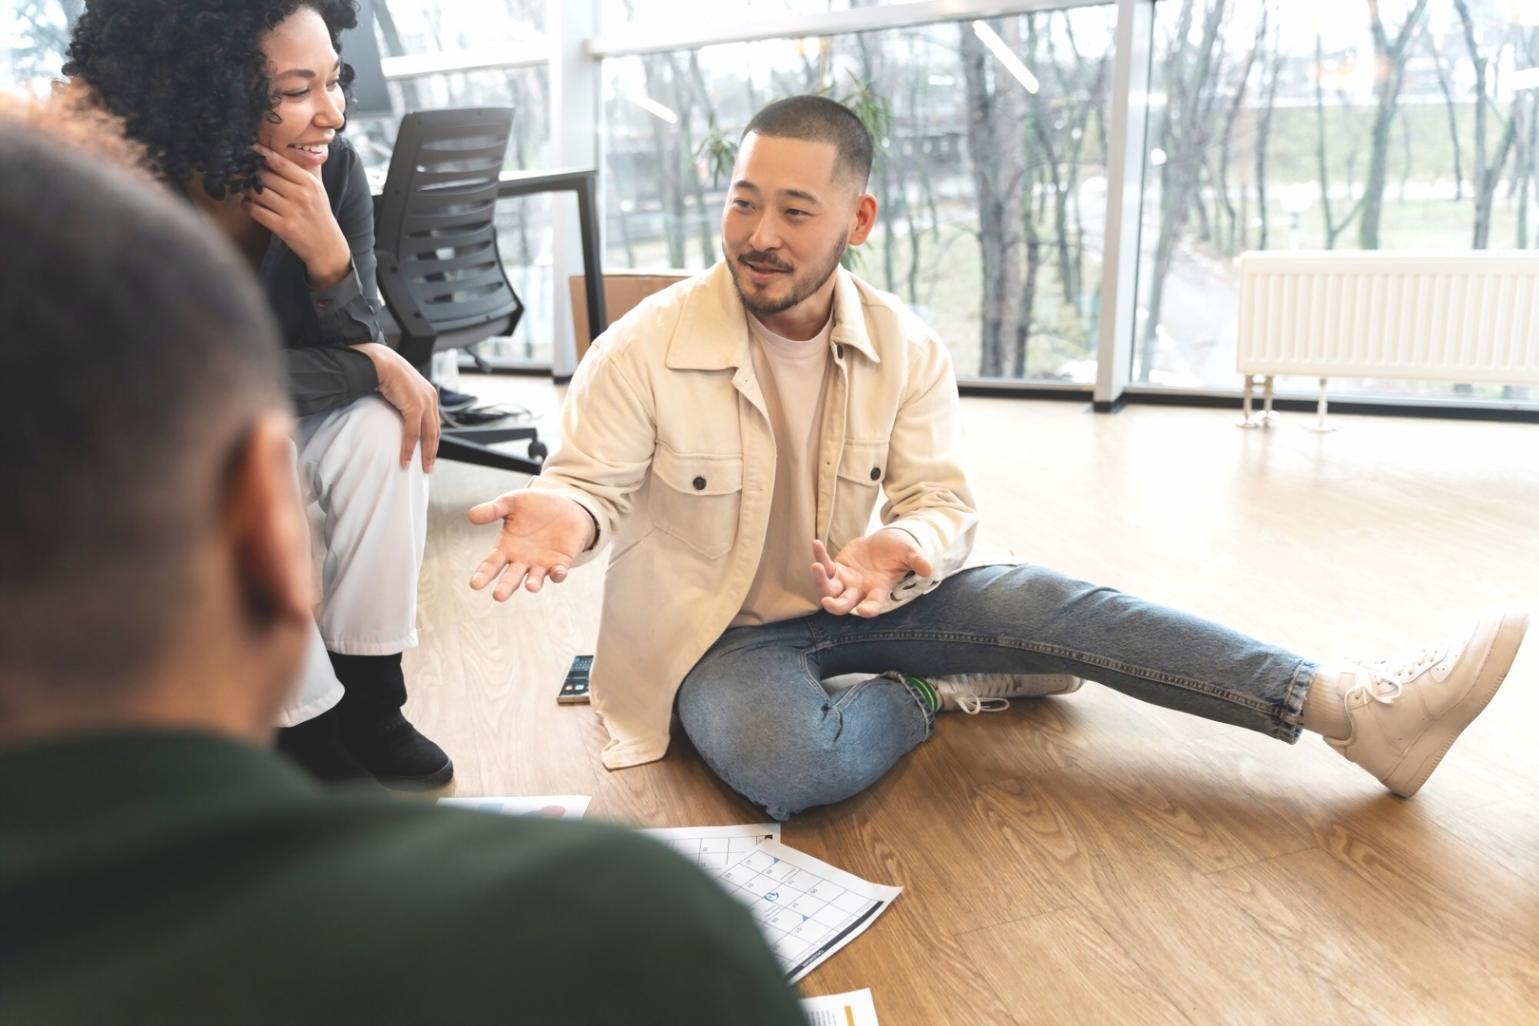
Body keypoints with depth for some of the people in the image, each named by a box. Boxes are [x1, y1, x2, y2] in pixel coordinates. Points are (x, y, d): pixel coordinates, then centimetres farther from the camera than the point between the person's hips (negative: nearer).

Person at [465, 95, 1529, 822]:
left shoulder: (909, 347, -8)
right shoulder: (643, 351, -19)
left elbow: (944, 502, -6)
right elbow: (588, 486, -12)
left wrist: (898, 553, -31)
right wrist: (559, 517, -38)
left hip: (847, 599, 3)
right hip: (716, 632, -3)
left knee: (1039, 598, -19)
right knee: (792, 762, -37)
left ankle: (1359, 711, -16)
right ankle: (948, 692, -6)